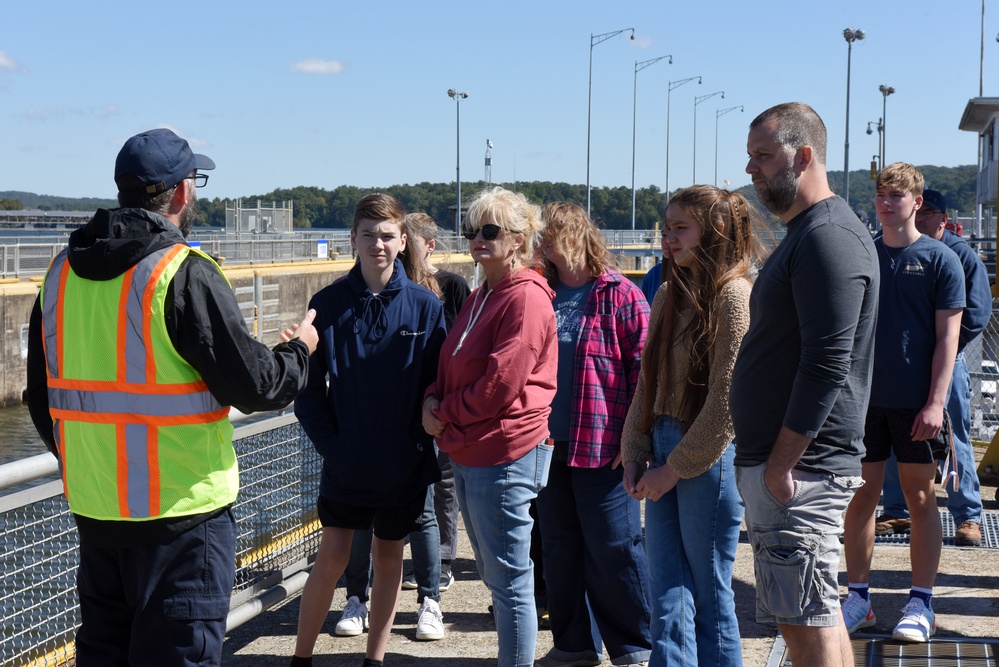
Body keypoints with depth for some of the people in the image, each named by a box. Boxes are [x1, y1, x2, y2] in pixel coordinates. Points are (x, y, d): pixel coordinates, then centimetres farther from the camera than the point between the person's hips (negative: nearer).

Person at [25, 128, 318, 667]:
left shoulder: (62, 272, 6)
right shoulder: (185, 274, -16)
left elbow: (42, 395, 14)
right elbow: (255, 385, -16)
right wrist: (299, 350, 4)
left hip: (94, 507, 7)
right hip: (180, 515, -7)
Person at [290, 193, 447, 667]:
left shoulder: (425, 306, -4)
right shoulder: (328, 304, -5)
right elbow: (308, 388, -2)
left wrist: (422, 443, -7)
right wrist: (330, 445, -9)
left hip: (403, 464, 1)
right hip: (345, 463, -1)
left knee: (389, 556, 12)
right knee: (332, 557, 0)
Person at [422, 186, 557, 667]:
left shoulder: (526, 298, -15)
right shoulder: (479, 297, 16)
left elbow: (500, 384, -20)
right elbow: (449, 364, 19)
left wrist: (443, 414, -8)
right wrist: (433, 400, -2)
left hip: (504, 456, -10)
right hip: (466, 455, 10)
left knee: (509, 579, -1)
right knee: (492, 571, 19)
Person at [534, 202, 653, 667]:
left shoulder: (621, 296, -5)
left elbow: (642, 371, -8)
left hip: (601, 448, -6)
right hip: (549, 444, 6)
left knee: (614, 549, 0)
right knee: (559, 547, 12)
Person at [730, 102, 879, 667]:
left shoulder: (830, 238, -16)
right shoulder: (805, 235, 18)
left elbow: (828, 364, -23)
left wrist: (781, 463, -20)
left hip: (801, 470, -10)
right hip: (778, 463, 10)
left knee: (807, 620, -6)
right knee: (815, 615, 16)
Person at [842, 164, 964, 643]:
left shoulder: (939, 259, -2)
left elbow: (948, 336, -5)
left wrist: (936, 402, -13)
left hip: (917, 403, -3)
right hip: (863, 398, 3)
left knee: (920, 498, 5)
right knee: (860, 497, 6)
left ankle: (921, 604, 13)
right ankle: (858, 599, 17)